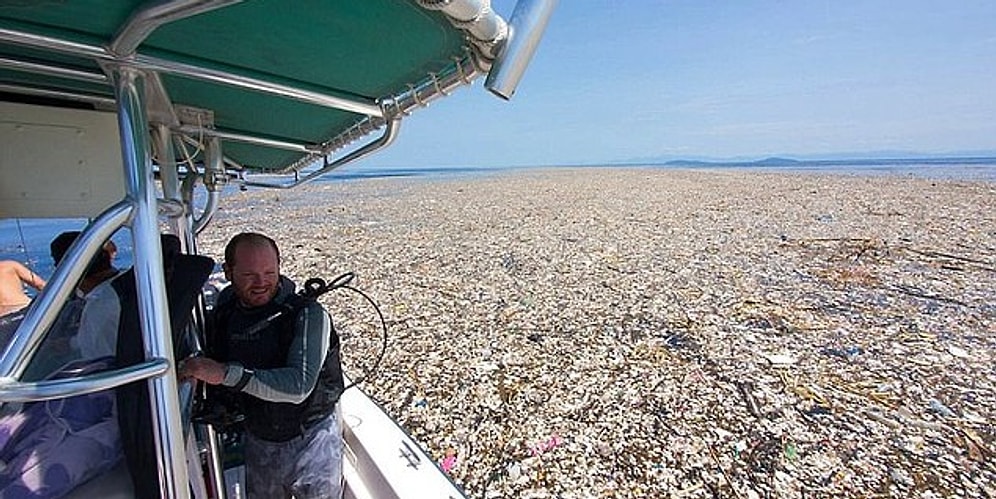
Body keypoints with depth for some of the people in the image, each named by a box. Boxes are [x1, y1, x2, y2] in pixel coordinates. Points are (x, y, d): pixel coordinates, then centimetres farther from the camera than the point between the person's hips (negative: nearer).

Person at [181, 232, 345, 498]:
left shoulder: (308, 314, -22)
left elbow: (299, 386, -32)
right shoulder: (222, 315, -3)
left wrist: (226, 373, -36)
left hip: (310, 439, -5)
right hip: (257, 441, 5)